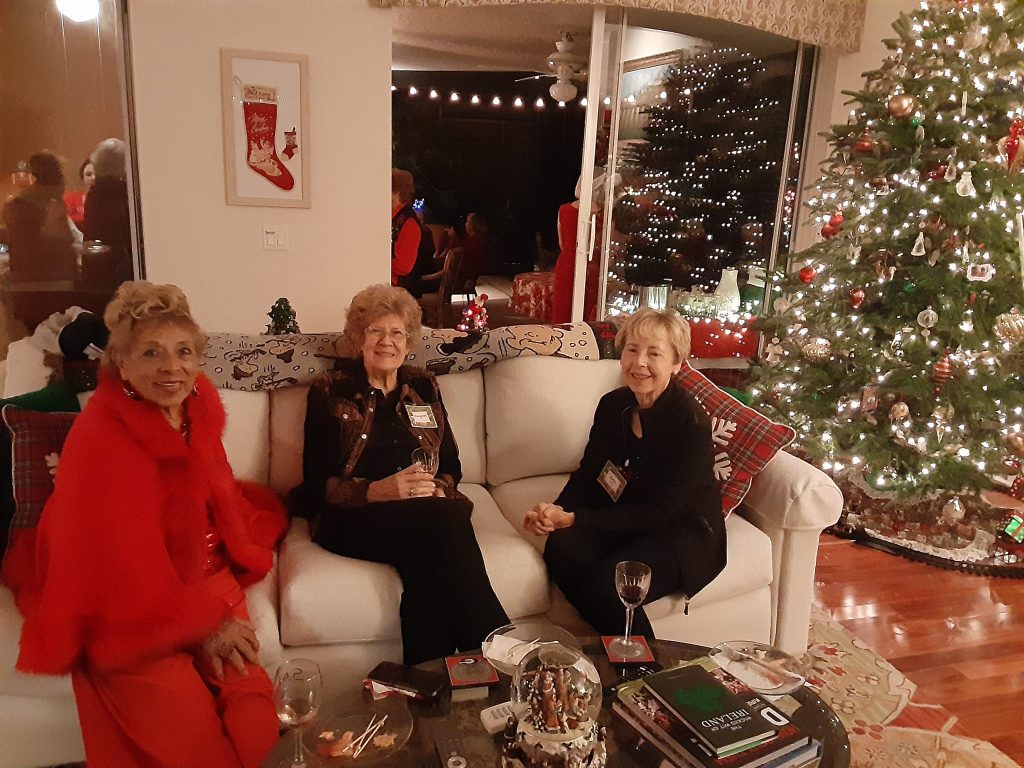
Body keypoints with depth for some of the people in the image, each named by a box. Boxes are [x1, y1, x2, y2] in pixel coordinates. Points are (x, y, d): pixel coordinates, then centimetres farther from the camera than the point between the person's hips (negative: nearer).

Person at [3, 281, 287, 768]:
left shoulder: (197, 413, 1)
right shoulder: (100, 437, -17)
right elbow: (123, 558, -17)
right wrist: (201, 623, -15)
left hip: (206, 584, 5)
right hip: (128, 614, -5)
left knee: (251, 708, -12)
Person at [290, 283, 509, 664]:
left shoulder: (424, 388, 20)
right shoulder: (330, 393, 10)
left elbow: (451, 465, 17)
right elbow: (316, 482, 1)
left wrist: (437, 490, -7)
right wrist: (377, 491, -17)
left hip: (428, 514, 3)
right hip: (355, 518, -3)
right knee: (439, 521, -34)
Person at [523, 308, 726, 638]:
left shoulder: (691, 425, -20)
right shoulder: (613, 405, -1)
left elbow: (656, 512, -21)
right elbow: (588, 473, 7)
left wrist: (572, 519, -26)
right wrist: (555, 513, -15)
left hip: (683, 532, -5)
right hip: (621, 519, 6)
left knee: (608, 583, -31)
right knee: (561, 548, -24)